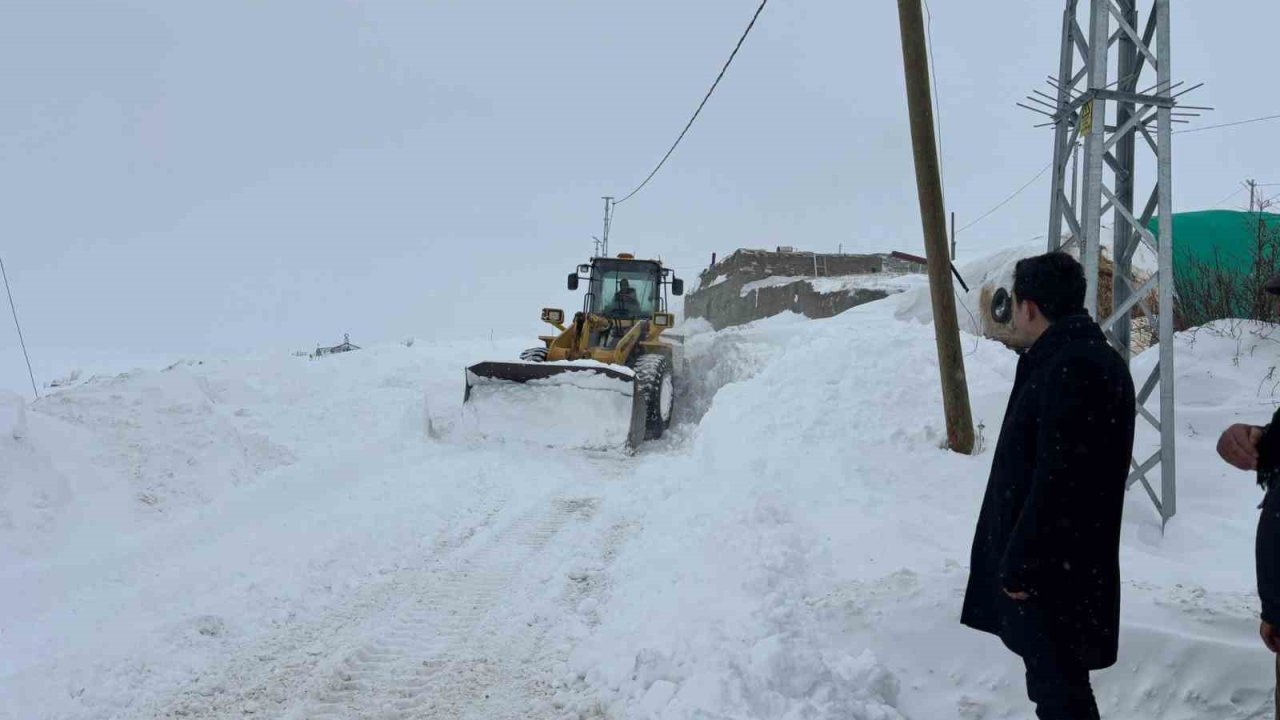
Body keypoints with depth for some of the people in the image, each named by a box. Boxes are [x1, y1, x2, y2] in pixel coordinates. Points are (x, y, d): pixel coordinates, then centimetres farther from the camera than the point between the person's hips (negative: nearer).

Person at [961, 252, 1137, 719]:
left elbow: (1057, 482, -26)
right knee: (1052, 675, 21)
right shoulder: (1083, 357, 11)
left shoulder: (1072, 369, -23)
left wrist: (1019, 566, -19)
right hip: (1059, 557, 10)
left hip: (1055, 567, -10)